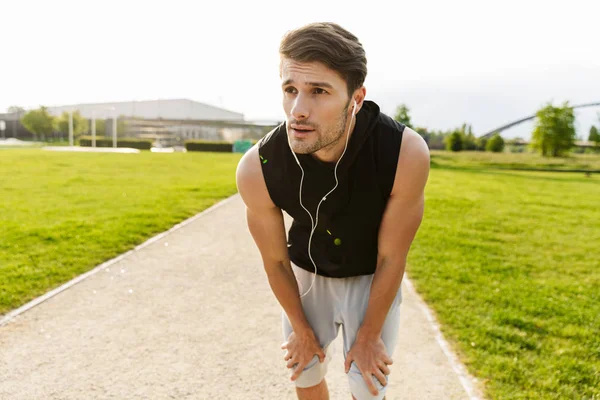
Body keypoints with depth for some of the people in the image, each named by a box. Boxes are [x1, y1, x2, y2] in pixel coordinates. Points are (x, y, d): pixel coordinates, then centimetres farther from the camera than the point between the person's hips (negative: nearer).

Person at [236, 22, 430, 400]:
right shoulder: (257, 169, -31)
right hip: (307, 274, 1)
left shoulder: (406, 153, -36)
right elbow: (275, 260, -13)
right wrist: (301, 328, 1)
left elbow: (392, 258, -21)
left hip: (373, 278, -1)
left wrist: (369, 335, -8)